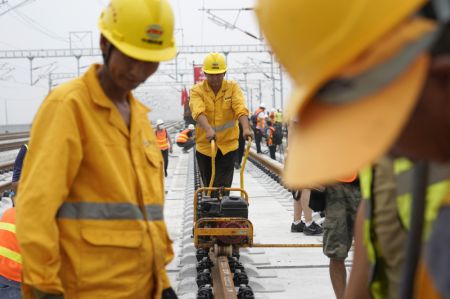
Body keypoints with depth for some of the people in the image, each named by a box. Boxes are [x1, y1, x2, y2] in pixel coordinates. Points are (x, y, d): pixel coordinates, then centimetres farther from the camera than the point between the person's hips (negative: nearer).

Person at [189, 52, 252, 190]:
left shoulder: (233, 87, -1)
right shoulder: (197, 90, -4)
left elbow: (240, 109, -16)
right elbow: (198, 111, -22)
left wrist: (245, 128, -35)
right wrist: (208, 130, -42)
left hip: (228, 145, -1)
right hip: (205, 146, 1)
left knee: (223, 187, -8)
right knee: (208, 187, 12)